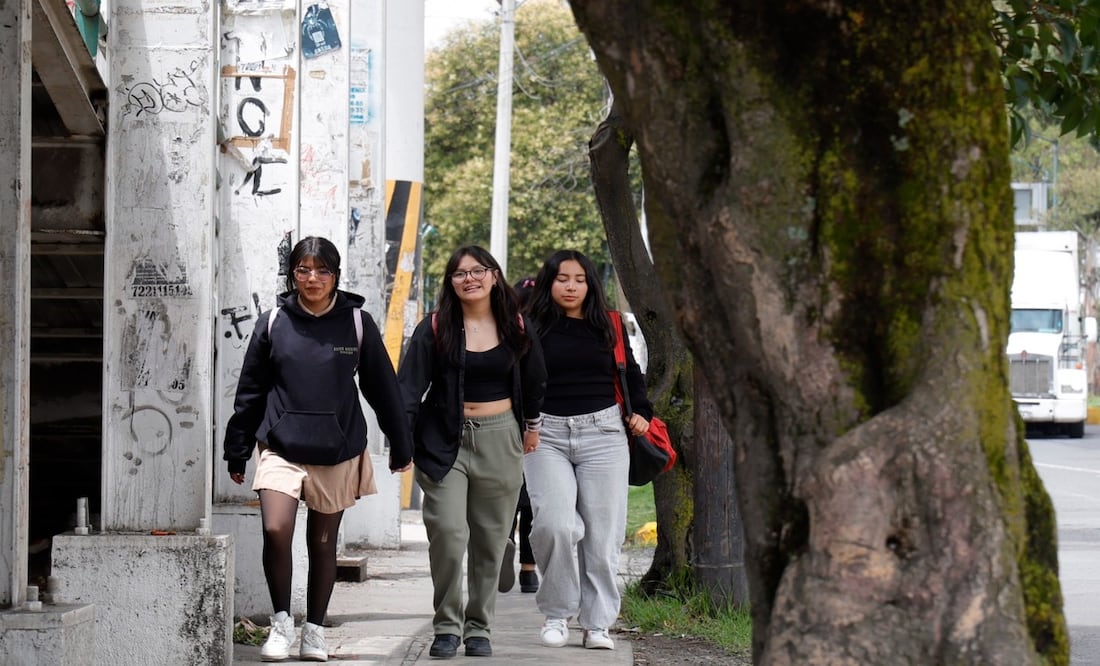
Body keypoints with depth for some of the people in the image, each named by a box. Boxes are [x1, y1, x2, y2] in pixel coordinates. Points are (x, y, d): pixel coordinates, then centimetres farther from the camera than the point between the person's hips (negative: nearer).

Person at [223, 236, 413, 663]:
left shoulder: (357, 323, 0)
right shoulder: (273, 323, 1)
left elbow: (383, 388, 8)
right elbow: (250, 391, 8)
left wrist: (401, 446, 13)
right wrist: (237, 451, 10)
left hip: (339, 452, 1)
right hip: (281, 447, -1)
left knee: (323, 543, 10)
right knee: (275, 531, -17)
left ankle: (315, 629, 24)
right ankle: (281, 622, 1)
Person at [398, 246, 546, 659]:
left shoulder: (516, 328, 5)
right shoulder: (434, 329, -4)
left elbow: (533, 381, 20)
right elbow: (410, 385, -10)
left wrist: (531, 425, 27)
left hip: (500, 439, 3)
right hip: (446, 439, -2)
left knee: (490, 539, 6)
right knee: (448, 533, -14)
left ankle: (479, 628, 17)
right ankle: (446, 626, -1)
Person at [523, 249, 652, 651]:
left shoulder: (607, 327, 11)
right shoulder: (533, 327, 3)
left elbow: (630, 372, 21)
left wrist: (641, 412, 12)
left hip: (603, 433, 2)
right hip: (547, 436, -2)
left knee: (602, 534, 0)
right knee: (555, 525, -18)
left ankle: (597, 623, 8)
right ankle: (556, 614, 0)